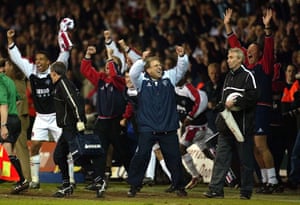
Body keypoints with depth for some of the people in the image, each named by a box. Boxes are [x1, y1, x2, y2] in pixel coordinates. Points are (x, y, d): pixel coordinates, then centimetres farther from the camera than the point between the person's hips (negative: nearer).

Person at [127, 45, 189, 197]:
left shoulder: (169, 77, 9)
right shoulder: (142, 80, 2)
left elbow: (181, 69, 2)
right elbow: (133, 73, -16)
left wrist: (181, 56, -17)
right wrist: (142, 60, -27)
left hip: (168, 128, 2)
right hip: (147, 129, -2)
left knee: (174, 156, 7)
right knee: (141, 156, -4)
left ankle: (179, 185, 19)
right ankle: (134, 186, 5)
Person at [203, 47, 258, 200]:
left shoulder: (247, 76, -6)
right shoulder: (229, 77, 18)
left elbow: (252, 97, -16)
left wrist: (235, 103, -16)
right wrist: (223, 105, 6)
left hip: (243, 125, -7)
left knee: (245, 160, 1)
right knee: (221, 158, 2)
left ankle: (246, 191, 8)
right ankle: (216, 189, 1)